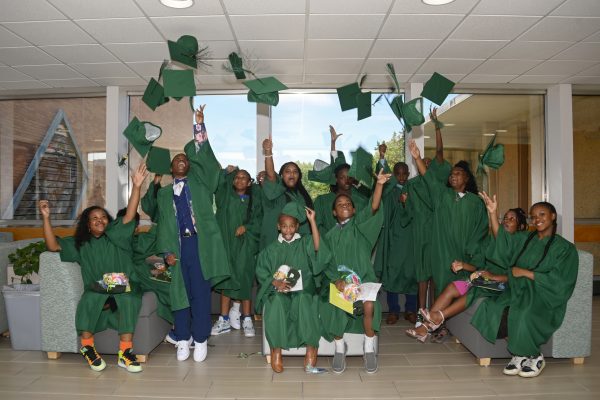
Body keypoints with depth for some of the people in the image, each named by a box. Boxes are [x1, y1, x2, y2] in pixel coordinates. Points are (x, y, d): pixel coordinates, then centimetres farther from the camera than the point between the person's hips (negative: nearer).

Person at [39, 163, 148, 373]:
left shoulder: (116, 236, 8)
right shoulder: (80, 244, 16)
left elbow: (129, 216, -7)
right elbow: (53, 245, 5)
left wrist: (136, 187, -22)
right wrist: (46, 218, -6)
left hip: (123, 288, -1)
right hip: (95, 291, 1)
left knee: (128, 300, -34)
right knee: (90, 299, -33)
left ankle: (125, 352, -30)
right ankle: (87, 346, -15)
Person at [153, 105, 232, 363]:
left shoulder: (199, 182, 12)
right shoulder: (164, 192, 17)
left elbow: (201, 155, 0)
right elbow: (163, 223, 10)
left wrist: (199, 125, -6)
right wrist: (167, 251, -1)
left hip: (200, 243, -2)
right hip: (178, 246, 2)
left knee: (200, 293, -1)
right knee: (180, 292, 5)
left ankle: (200, 339, 10)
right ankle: (183, 339, 18)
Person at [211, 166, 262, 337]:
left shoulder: (254, 201, 12)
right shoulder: (225, 196, 15)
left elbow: (259, 221, 5)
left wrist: (246, 227, -9)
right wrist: (226, 172, 1)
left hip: (246, 243, -1)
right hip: (227, 241, 1)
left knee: (244, 278, -5)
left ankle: (247, 319, 2)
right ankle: (224, 319, 5)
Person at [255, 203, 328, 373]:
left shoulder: (304, 243, 10)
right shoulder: (272, 249, 14)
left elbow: (317, 248, -13)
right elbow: (261, 272, 9)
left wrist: (312, 221, -16)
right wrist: (275, 282, -11)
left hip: (303, 288, -1)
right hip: (278, 289, 1)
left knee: (304, 300, -35)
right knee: (277, 302, -33)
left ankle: (311, 348, -28)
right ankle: (276, 350, -24)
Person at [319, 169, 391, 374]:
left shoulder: (359, 223, 8)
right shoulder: (330, 235, 15)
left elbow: (374, 208, -11)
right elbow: (327, 263, 7)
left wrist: (379, 184, -26)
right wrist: (336, 280, -13)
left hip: (364, 277, -2)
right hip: (339, 280, 2)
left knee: (369, 306, -30)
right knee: (335, 308, -26)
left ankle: (369, 348, -5)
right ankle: (340, 348, 1)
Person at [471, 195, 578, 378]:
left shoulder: (565, 248, 2)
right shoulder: (524, 239, 17)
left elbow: (559, 281, -7)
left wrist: (525, 273, -10)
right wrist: (493, 213, 7)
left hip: (544, 296, -4)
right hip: (518, 290, 4)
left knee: (523, 315, -36)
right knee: (491, 308, -26)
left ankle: (535, 357, -6)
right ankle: (519, 355, -8)